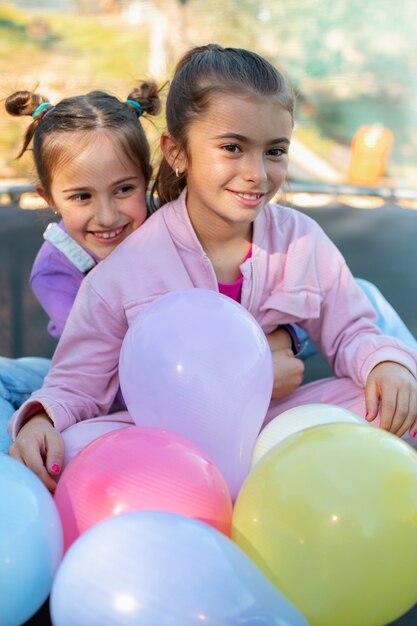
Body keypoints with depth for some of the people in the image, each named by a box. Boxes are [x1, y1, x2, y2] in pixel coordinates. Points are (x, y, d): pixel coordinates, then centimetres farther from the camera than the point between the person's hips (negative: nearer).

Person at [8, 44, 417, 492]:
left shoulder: (303, 240, -4)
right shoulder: (124, 269, -12)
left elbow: (350, 334, 5)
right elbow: (78, 383, -5)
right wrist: (43, 418, -27)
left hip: (275, 422, 2)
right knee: (76, 448, -33)